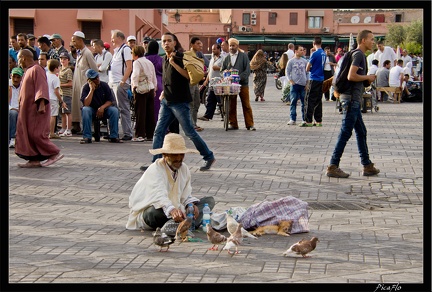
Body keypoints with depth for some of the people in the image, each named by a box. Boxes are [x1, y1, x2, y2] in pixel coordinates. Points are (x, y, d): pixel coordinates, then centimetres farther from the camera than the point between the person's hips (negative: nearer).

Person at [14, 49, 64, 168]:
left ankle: (55, 153, -3)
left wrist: (41, 103, -31)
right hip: (27, 109, 10)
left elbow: (42, 88, -22)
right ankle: (34, 160, 7)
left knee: (36, 134, -11)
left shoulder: (36, 70, -12)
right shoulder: (28, 71, 18)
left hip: (36, 109, -10)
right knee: (27, 133, 6)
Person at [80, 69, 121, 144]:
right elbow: (86, 104, -24)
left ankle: (113, 136, -20)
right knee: (85, 110, -34)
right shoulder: (86, 87, -12)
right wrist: (92, 90, -27)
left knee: (114, 110, -27)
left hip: (103, 110, 2)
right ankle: (87, 137, -31)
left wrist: (102, 107, -24)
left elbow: (111, 100, -6)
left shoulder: (104, 85, -6)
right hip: (92, 111, -2)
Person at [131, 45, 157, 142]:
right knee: (150, 113, 8)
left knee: (140, 112, -4)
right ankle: (150, 134, 11)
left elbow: (135, 74, -24)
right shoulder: (149, 62, 15)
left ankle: (140, 135, -5)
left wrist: (134, 85, -17)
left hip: (141, 90, -7)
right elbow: (154, 77, 20)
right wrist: (154, 88, 26)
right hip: (151, 88, 7)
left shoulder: (137, 62, -7)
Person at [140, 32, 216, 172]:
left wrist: (174, 63, -24)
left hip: (180, 101, -8)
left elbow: (189, 75, -21)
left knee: (190, 132, -1)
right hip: (167, 101, 8)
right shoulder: (165, 59, 14)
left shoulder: (180, 57, -10)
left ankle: (209, 157, 13)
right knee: (158, 132, 0)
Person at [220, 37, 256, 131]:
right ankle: (233, 124, 10)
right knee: (231, 106, 2)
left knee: (246, 105, -2)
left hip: (242, 84, -3)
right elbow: (222, 70, 16)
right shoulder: (226, 58, 14)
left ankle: (249, 125, 2)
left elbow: (247, 70, -3)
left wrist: (239, 78, -15)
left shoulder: (244, 56, 4)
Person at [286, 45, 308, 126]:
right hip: (295, 84, -2)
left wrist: (307, 82, 2)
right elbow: (287, 72, 4)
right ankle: (292, 119, 3)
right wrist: (291, 81, -7)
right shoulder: (291, 61, 2)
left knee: (304, 102, 3)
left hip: (303, 85, 2)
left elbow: (307, 72, 12)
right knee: (293, 102, -1)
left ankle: (304, 119, 10)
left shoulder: (304, 61, 8)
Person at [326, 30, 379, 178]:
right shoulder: (358, 54, -12)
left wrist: (367, 80, 16)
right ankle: (333, 167, -7)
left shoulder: (360, 55, 19)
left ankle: (367, 166, 19)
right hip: (351, 98, -11)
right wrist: (367, 77, -8)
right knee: (345, 133, -8)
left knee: (361, 132, 14)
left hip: (353, 99, 11)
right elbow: (351, 76, -22)